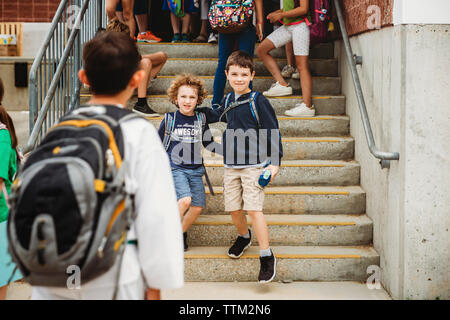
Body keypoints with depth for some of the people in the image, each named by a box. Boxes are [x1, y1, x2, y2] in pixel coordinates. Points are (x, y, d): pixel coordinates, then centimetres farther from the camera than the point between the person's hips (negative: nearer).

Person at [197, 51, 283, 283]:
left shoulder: (258, 101, -7)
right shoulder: (228, 101, 10)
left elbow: (272, 131, -6)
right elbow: (216, 116, 34)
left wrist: (274, 162, -9)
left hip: (254, 164, -6)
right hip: (231, 165, 6)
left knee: (253, 209, -12)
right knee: (234, 208, 9)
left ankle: (267, 256, -3)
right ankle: (244, 237, 39)